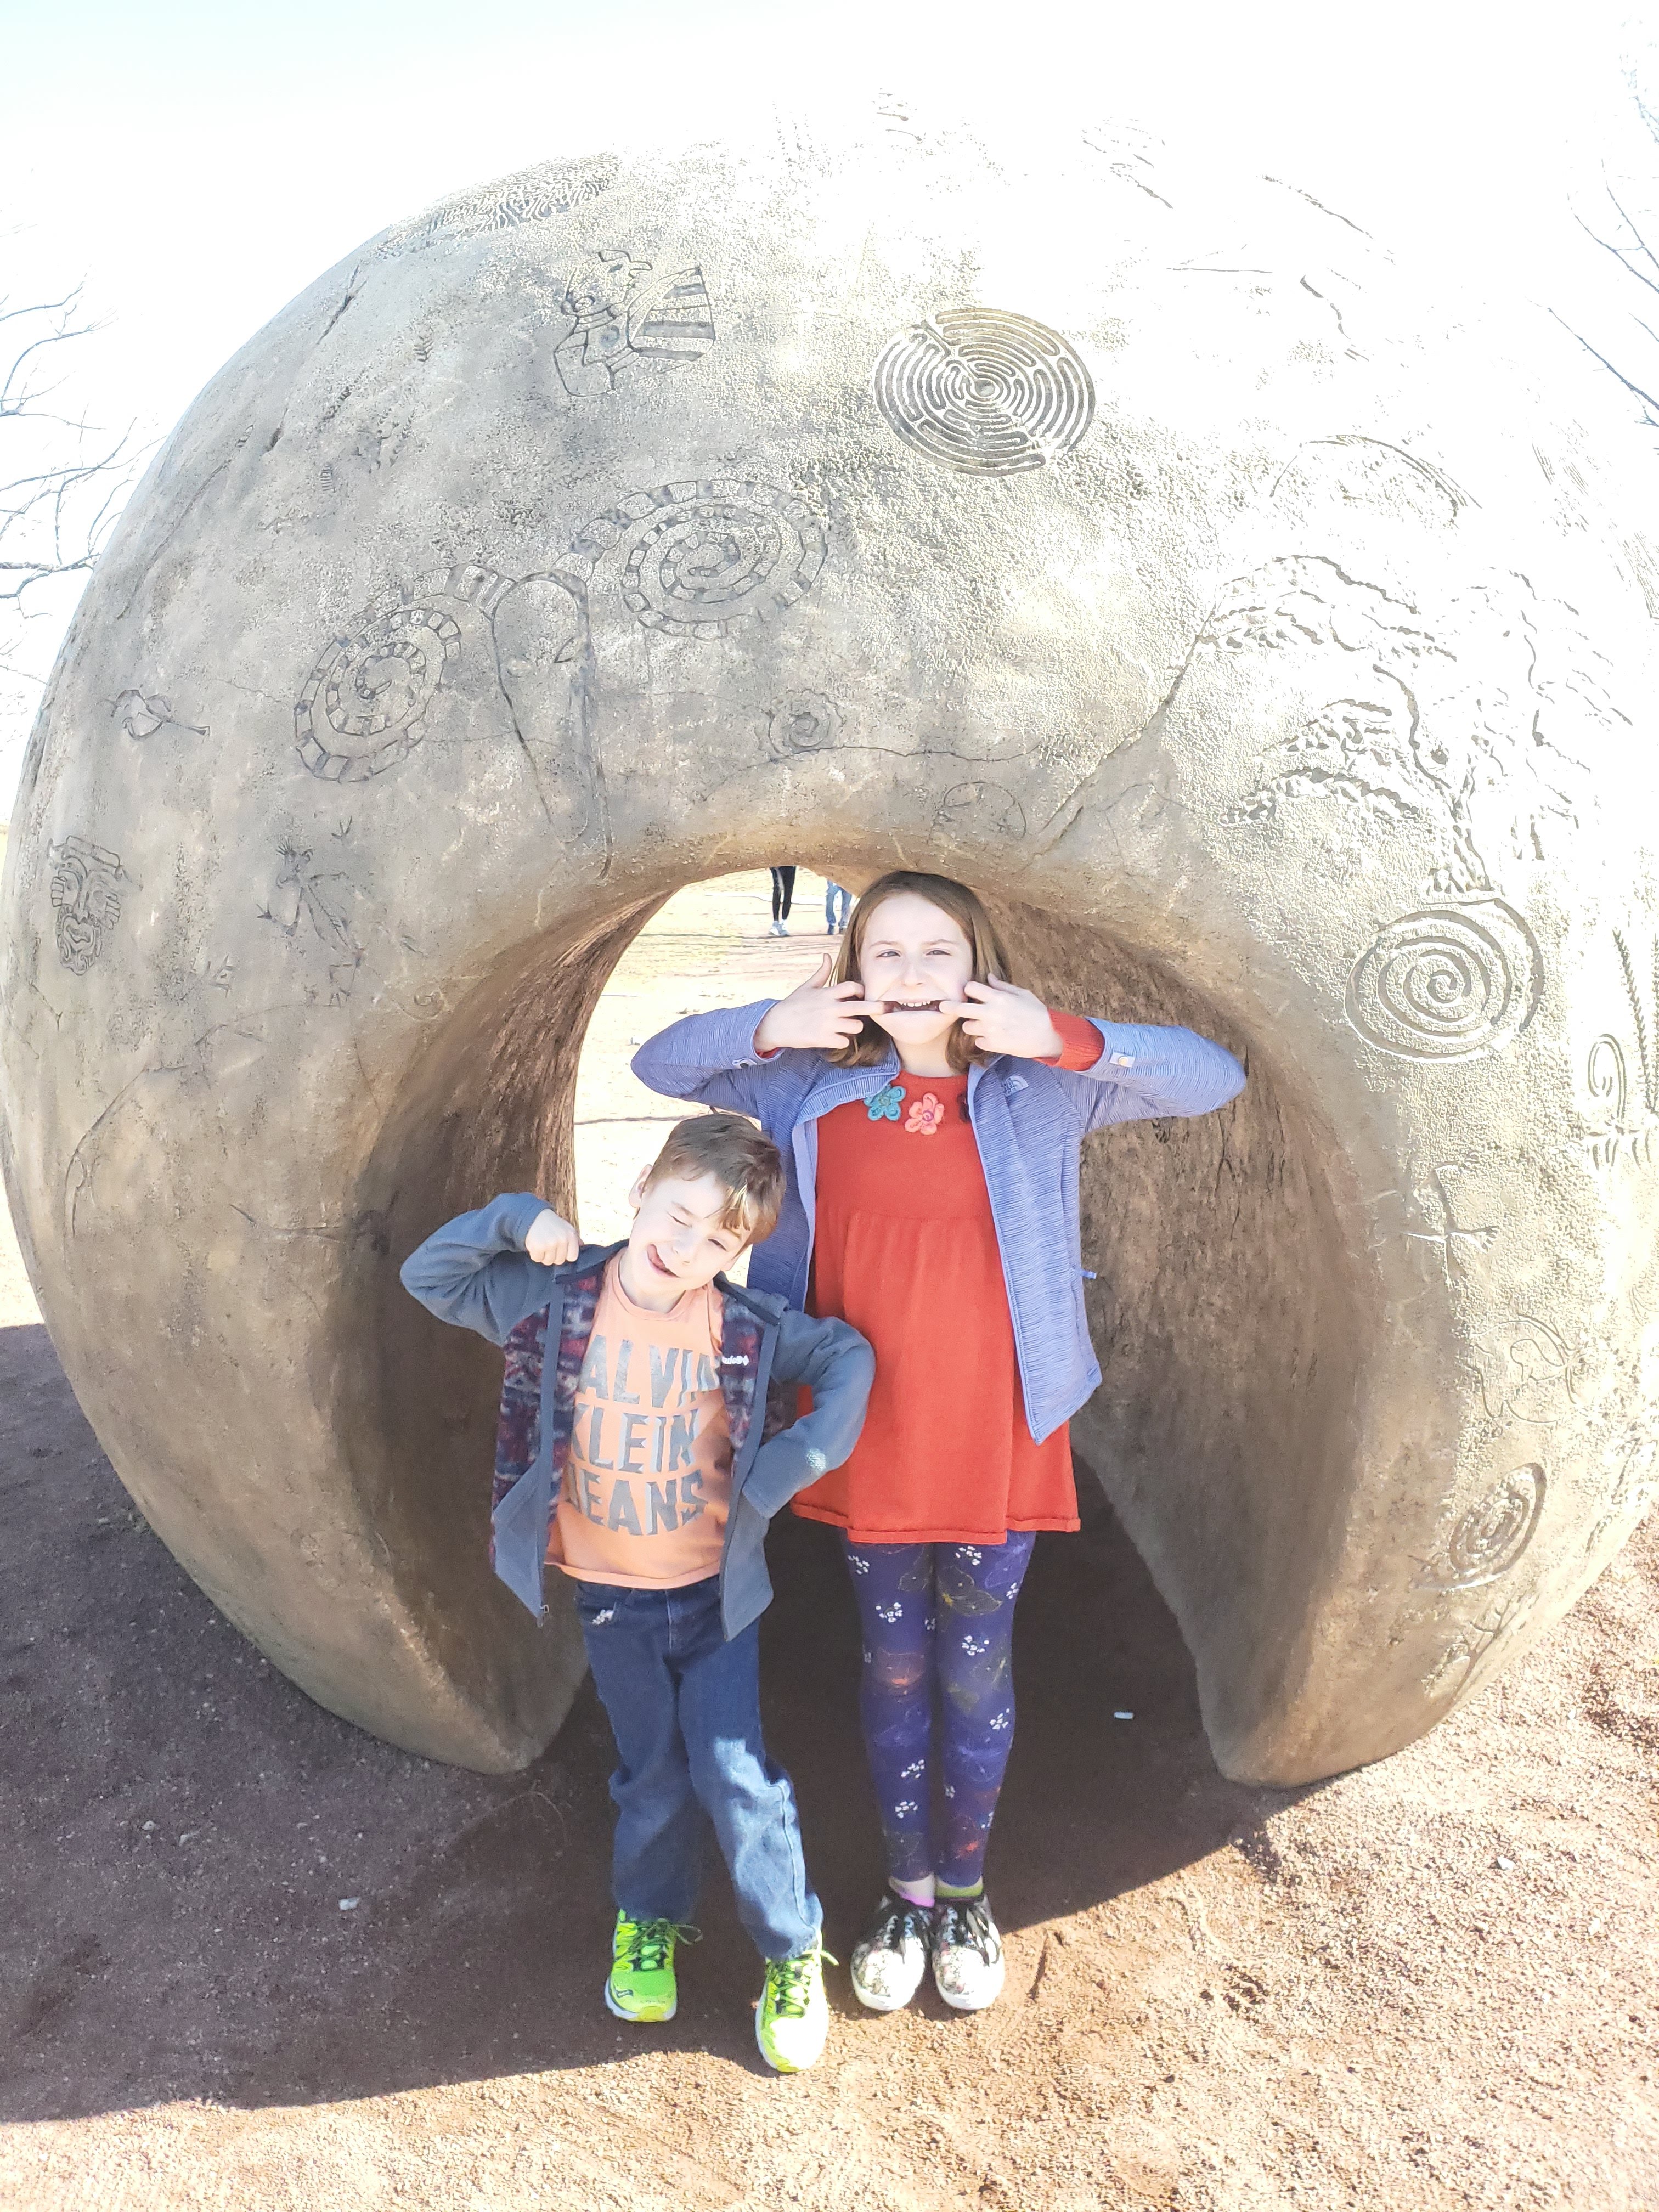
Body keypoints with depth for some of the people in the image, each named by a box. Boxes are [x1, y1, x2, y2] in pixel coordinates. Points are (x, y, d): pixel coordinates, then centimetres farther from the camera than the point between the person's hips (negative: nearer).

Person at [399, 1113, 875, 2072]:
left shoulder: (748, 1326, -16)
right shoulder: (558, 1297, -14)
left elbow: (850, 1355, -7)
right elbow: (428, 1275, -6)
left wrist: (796, 1462, -17)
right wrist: (516, 1218, -21)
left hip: (717, 1591, -1)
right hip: (611, 1597, 1)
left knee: (736, 1773, 3)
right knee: (651, 1775, 17)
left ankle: (793, 1952, 26)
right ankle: (650, 1921, 45)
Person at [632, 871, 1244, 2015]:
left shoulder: (1040, 1093, -6)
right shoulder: (817, 1086, -3)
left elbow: (1217, 1078, -11)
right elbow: (659, 1063, 3)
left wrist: (1065, 1040, -25)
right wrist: (769, 1027, -16)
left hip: (997, 1437, -1)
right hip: (870, 1435, 1)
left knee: (976, 1675, 15)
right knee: (894, 1672, 16)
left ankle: (966, 1893, 39)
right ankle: (908, 1892, 39)